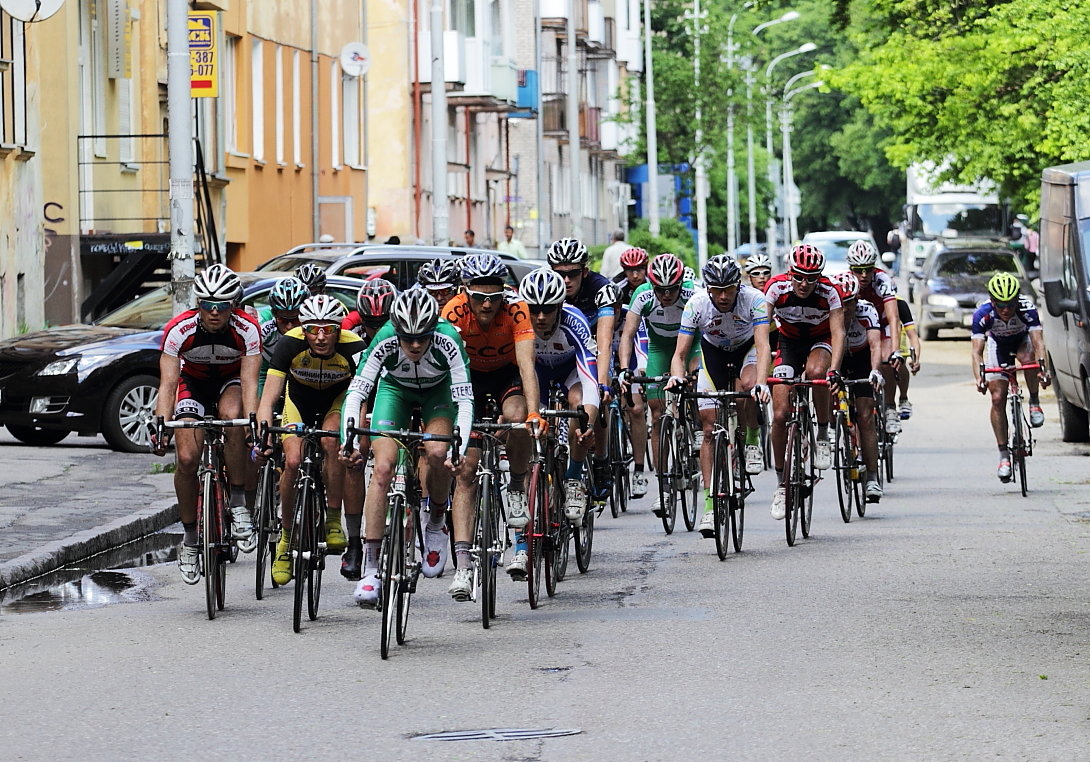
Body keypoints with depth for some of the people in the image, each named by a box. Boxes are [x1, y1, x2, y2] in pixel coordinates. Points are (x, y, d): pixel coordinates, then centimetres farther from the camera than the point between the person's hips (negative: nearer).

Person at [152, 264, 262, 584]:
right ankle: (190, 539, 2)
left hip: (231, 381, -1)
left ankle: (238, 503, -24)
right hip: (193, 383, 1)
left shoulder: (247, 328, -28)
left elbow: (249, 382, -32)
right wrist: (162, 426, -44)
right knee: (186, 459, -17)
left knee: (231, 415, -36)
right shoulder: (179, 330, -28)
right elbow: (167, 383, -30)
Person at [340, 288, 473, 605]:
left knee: (437, 454, -26)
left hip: (437, 391, 0)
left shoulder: (447, 341, -36)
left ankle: (437, 524, 4)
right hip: (395, 389, 0)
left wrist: (460, 451, -48)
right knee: (383, 467, -17)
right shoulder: (385, 341, -34)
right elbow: (356, 392, -34)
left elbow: (465, 399, -36)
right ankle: (370, 569, -16)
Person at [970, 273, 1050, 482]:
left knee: (1028, 359, -37)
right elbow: (977, 351, -37)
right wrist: (979, 378, -53)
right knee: (997, 399, -10)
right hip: (998, 345, 1)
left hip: (1023, 341, -1)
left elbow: (1038, 342, -42)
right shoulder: (982, 315, -33)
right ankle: (1004, 455, -3)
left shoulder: (1027, 309, -35)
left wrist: (1043, 368, -59)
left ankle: (1034, 403, -11)